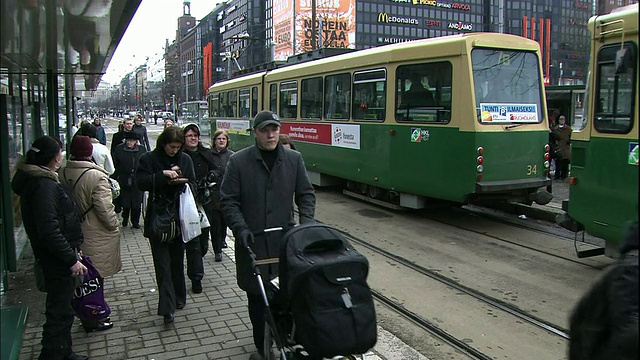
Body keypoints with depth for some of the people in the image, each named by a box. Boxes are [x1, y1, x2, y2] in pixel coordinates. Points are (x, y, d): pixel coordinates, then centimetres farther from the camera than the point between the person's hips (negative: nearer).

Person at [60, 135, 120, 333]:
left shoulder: (63, 174, -2)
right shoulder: (96, 176, -22)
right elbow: (104, 208, -20)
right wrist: (113, 227, -4)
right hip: (96, 236, -6)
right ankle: (93, 320, 20)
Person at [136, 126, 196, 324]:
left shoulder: (185, 159, 7)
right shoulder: (148, 159, -2)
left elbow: (193, 184, 8)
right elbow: (141, 182, -12)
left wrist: (183, 184, -14)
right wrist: (163, 175, -22)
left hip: (180, 217, 3)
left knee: (177, 261, 13)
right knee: (163, 264, -3)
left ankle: (178, 298, 29)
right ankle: (167, 307, -2)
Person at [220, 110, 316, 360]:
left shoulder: (294, 159, 5)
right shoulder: (238, 161, -1)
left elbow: (305, 194, 11)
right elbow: (228, 200, -1)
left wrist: (306, 223, -3)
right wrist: (240, 228, -13)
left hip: (285, 239, 1)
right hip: (252, 241, -1)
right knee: (257, 296, 7)